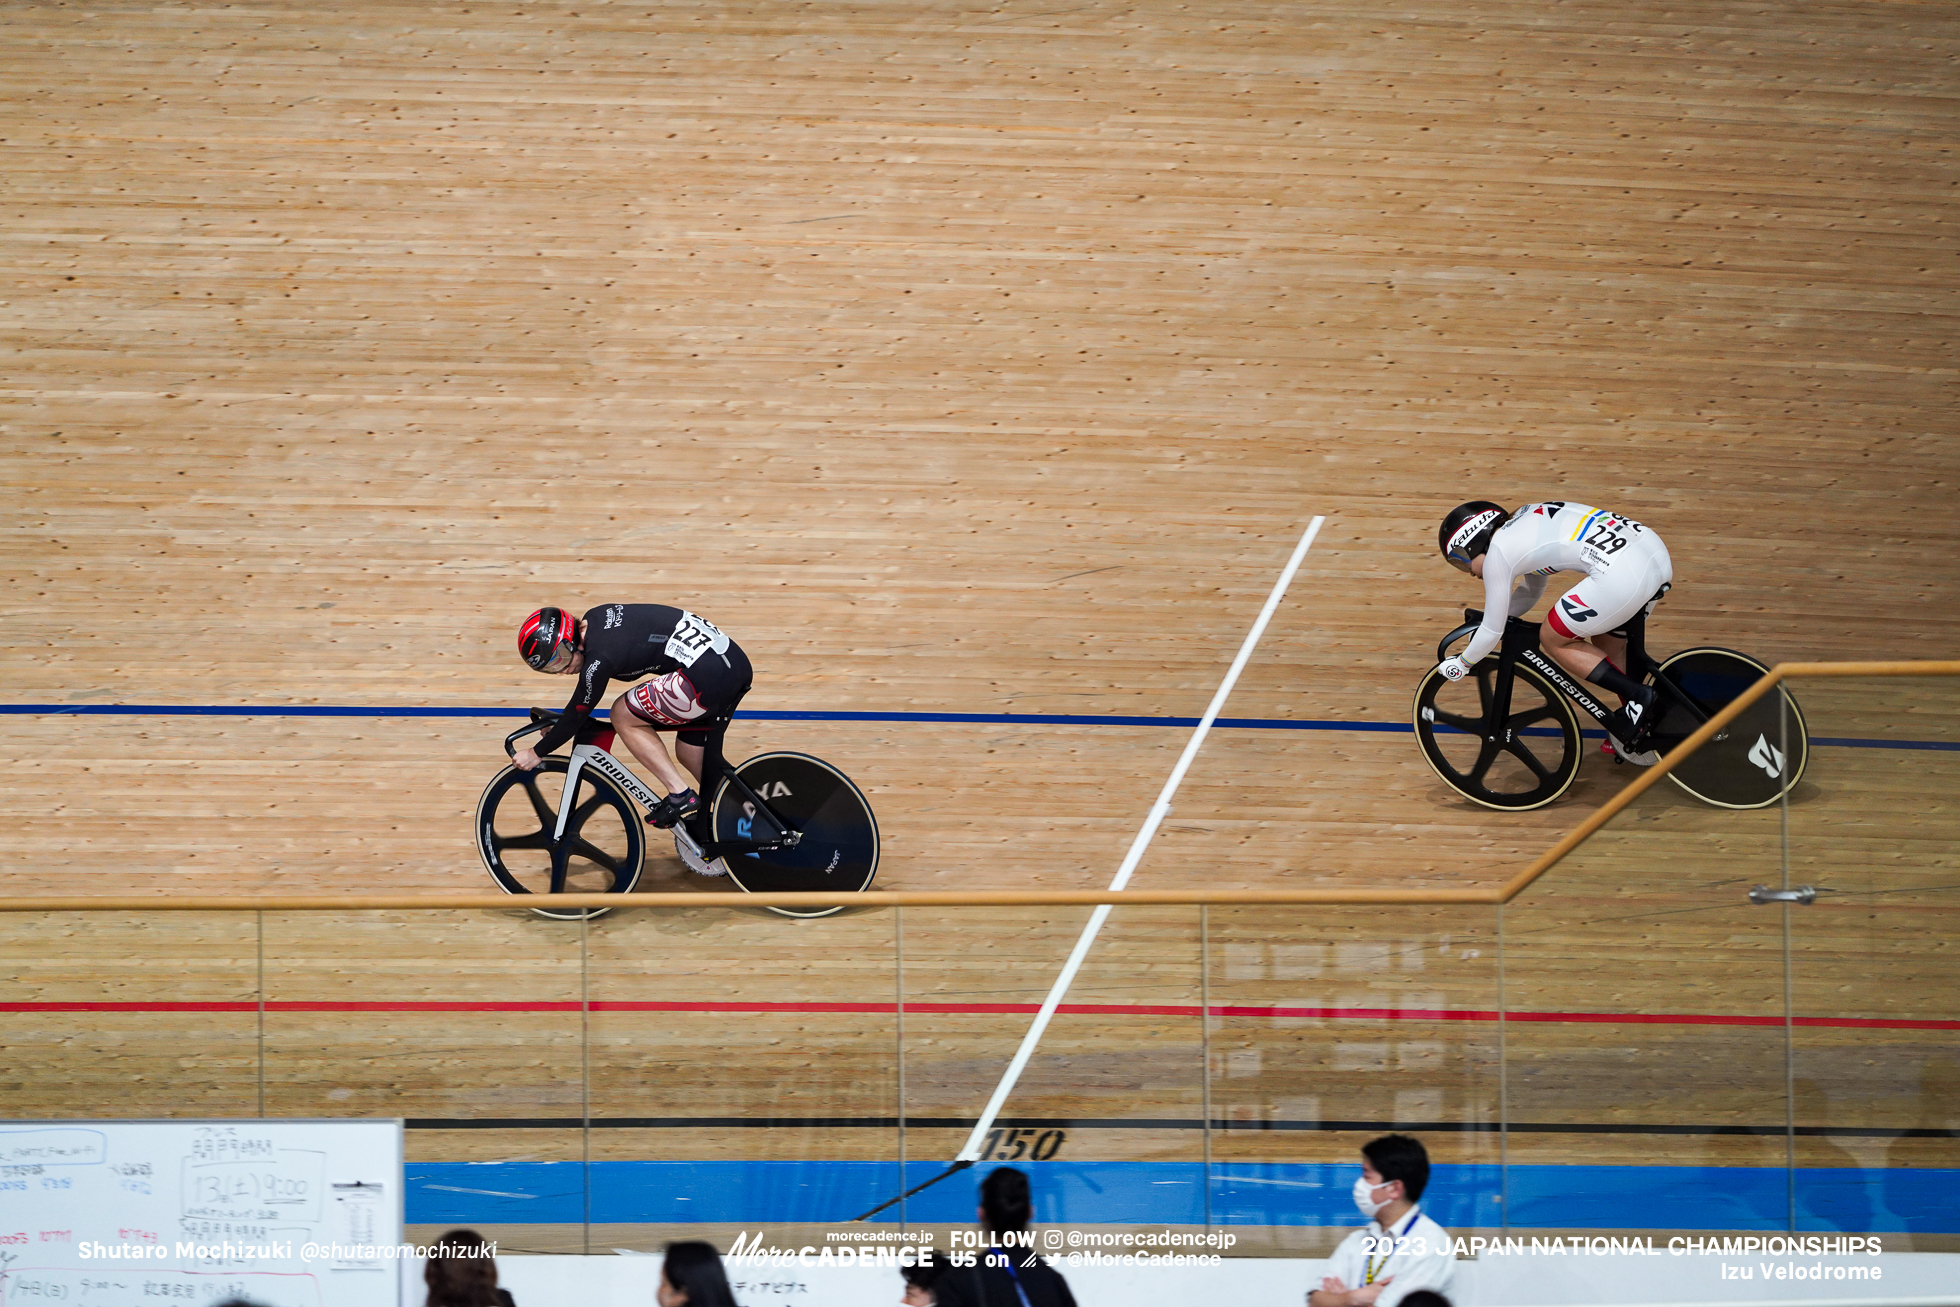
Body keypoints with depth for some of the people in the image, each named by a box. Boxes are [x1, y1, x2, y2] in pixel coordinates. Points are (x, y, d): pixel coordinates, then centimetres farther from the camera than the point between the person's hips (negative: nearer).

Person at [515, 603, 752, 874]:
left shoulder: (599, 657, -14)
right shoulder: (595, 618, 12)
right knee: (692, 751, 22)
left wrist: (537, 753, 13)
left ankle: (680, 796, 2)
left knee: (623, 716, 3)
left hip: (707, 677, -10)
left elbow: (577, 715, -3)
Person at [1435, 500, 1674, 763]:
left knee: (1554, 640, 11)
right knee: (1608, 643, 27)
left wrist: (1461, 665, 24)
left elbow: (1493, 632, 8)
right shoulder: (1522, 526, 27)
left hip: (1622, 574, -9)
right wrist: (1482, 628, 41)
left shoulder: (1498, 552, 2)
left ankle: (1639, 697, 2)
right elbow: (1530, 592, 42)